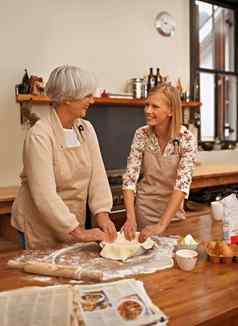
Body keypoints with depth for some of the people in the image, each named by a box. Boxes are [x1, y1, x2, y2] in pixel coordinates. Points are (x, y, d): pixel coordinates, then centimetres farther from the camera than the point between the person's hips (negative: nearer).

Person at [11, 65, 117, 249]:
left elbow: (97, 175, -6)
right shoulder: (40, 135, -22)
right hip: (40, 227, -6)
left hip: (73, 223, 6)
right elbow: (45, 195, -27)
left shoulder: (86, 129, -2)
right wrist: (79, 233, -28)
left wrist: (102, 215, -18)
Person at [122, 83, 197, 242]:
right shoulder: (141, 135, -11)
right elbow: (130, 177, -13)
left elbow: (182, 184, -25)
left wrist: (161, 225, -33)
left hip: (172, 211, -1)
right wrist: (130, 217, -26)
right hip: (143, 210, 1)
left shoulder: (186, 139, -17)